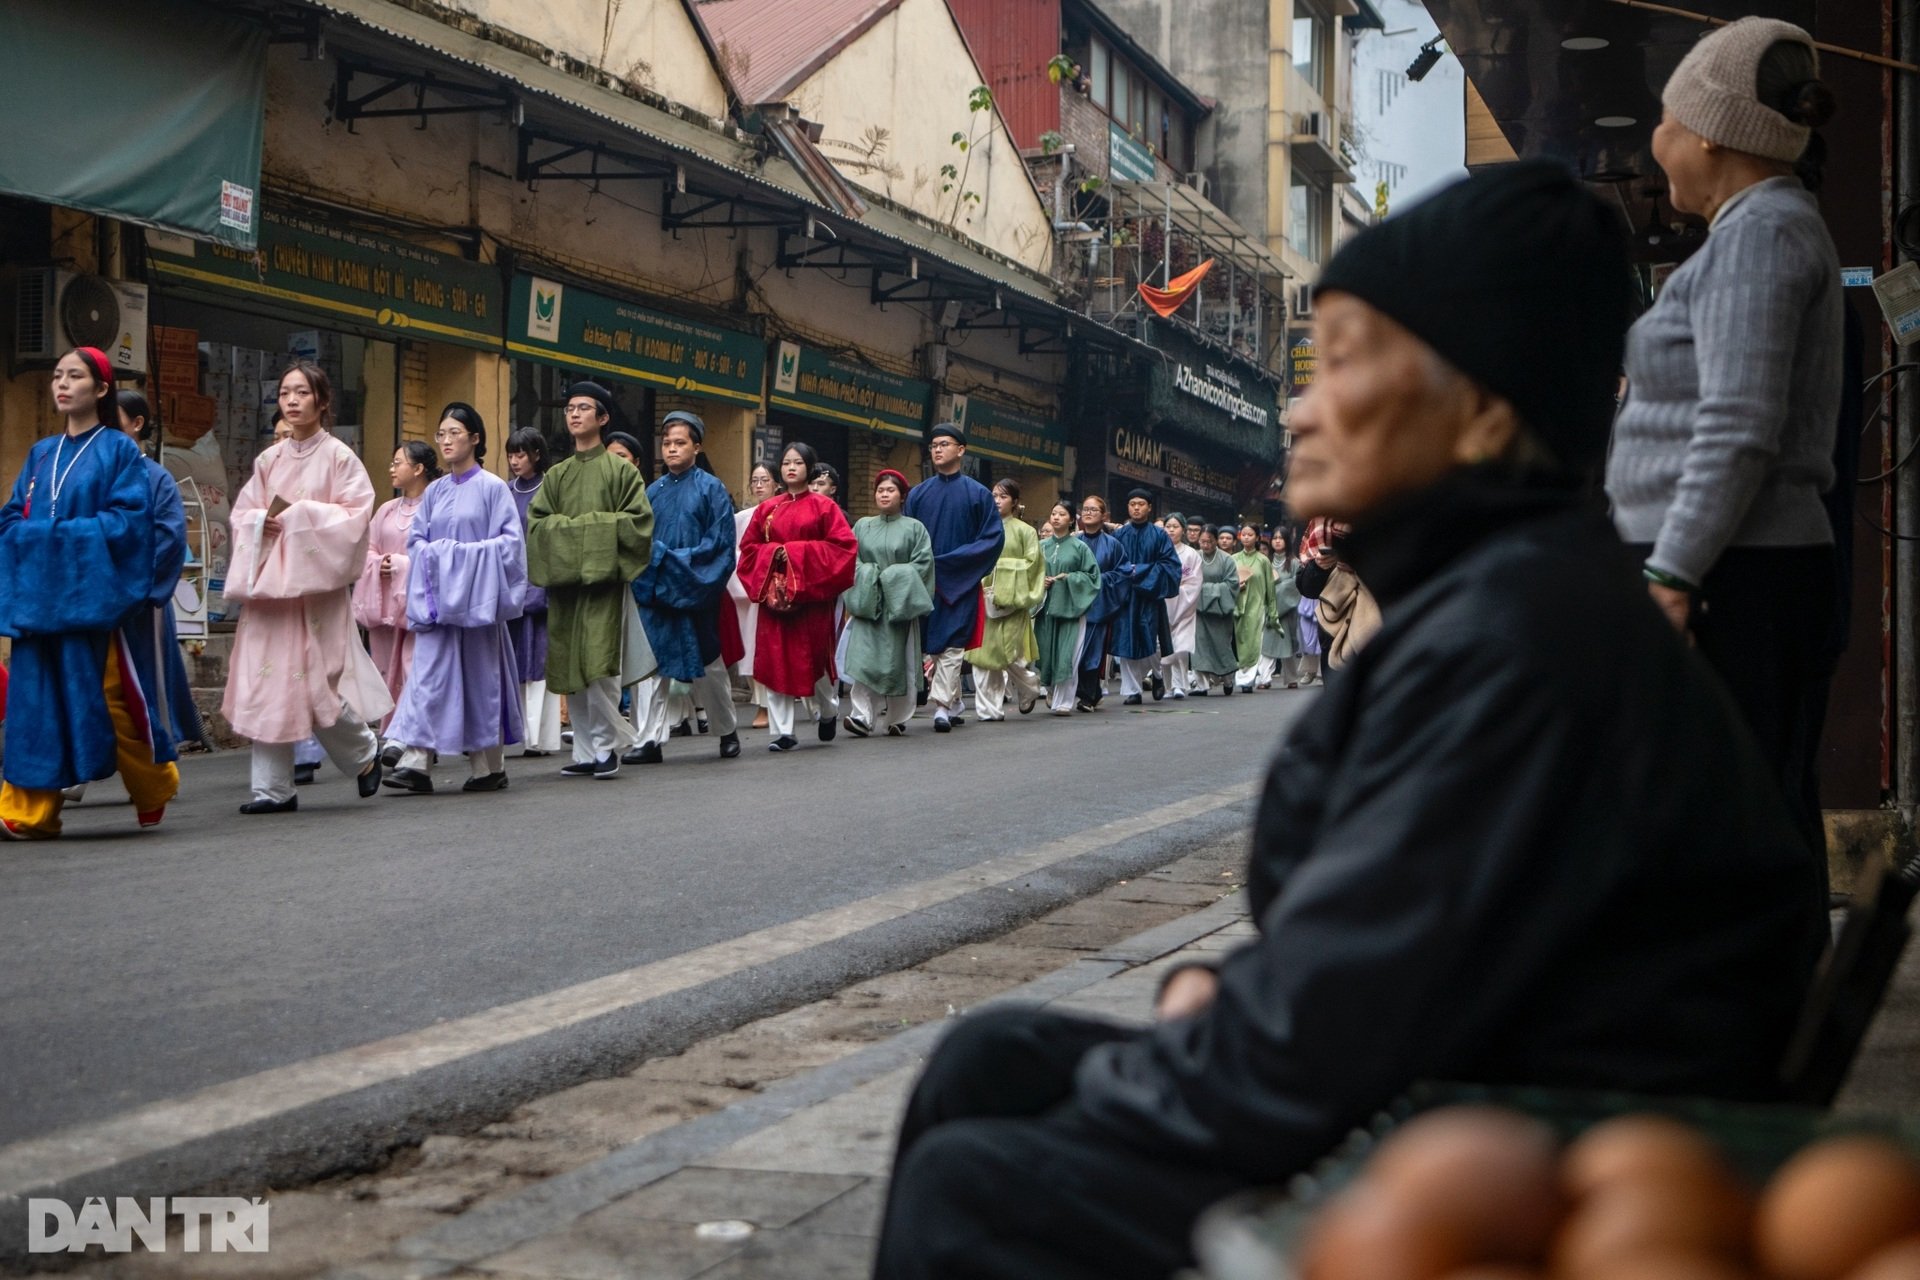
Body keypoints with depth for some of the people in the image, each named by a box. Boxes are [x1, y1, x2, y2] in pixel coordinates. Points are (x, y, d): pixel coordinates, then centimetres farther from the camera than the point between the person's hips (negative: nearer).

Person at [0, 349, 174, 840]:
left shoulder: (120, 450, 0)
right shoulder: (41, 453, 16)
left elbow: (131, 519, -9)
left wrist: (67, 534, -15)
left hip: (98, 592, -5)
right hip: (40, 591, 5)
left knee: (116, 697, -1)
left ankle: (154, 789, 21)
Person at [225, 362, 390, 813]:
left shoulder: (339, 457, -1)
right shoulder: (269, 460, 12)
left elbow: (357, 514, -8)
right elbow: (242, 512, 14)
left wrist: (300, 514, -14)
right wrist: (263, 523, -8)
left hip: (317, 583, -4)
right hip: (268, 581, 5)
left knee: (317, 681, -6)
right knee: (266, 681, -2)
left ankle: (365, 753, 23)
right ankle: (273, 788, 3)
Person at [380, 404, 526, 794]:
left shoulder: (492, 487, -2)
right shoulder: (435, 491, 13)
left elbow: (511, 540, -6)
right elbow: (416, 539, 14)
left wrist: (470, 554, -15)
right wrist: (434, 554, -6)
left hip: (476, 597, -4)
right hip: (438, 597, 4)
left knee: (480, 675, 2)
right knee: (428, 675, -5)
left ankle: (490, 765, 11)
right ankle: (416, 762, -11)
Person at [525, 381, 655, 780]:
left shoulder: (621, 470, 4)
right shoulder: (556, 475, 17)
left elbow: (638, 521, -4)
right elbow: (537, 522, 9)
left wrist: (591, 525, -8)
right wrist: (573, 529, -8)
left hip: (604, 579, -5)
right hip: (564, 580, 5)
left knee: (598, 667, -15)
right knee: (571, 671, 4)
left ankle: (606, 743, -3)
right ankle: (586, 753, 9)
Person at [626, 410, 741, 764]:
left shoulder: (711, 488, -1)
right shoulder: (653, 491, 11)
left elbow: (720, 541, -7)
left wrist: (679, 560, -13)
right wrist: (654, 557, -11)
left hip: (696, 594, -3)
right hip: (657, 591, 3)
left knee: (707, 667, 6)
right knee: (658, 667, 0)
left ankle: (728, 731, 24)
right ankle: (651, 741, 1)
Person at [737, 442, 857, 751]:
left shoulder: (824, 507, 1)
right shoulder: (767, 509, 10)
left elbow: (843, 545, -7)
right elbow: (748, 547, 10)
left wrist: (798, 552, -13)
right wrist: (774, 553, -10)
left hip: (812, 595, -3)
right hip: (775, 594, 3)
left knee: (815, 656, 1)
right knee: (775, 660, -3)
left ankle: (828, 712, 30)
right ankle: (782, 731, 1)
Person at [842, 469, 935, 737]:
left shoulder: (914, 528, 6)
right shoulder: (862, 526, 14)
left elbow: (923, 563, -2)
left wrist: (896, 578, -10)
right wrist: (867, 576, -9)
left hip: (899, 604, -1)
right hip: (868, 602, 1)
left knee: (896, 661, 0)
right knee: (864, 659, -12)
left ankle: (897, 718, 10)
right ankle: (862, 715, -16)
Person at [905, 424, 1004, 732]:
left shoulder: (978, 494, 1)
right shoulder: (918, 494, 9)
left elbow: (994, 537, -4)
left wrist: (949, 562, -12)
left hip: (961, 582, -3)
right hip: (926, 581, 3)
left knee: (951, 645, -11)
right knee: (934, 645, 5)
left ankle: (941, 706, -15)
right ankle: (954, 705, 15)